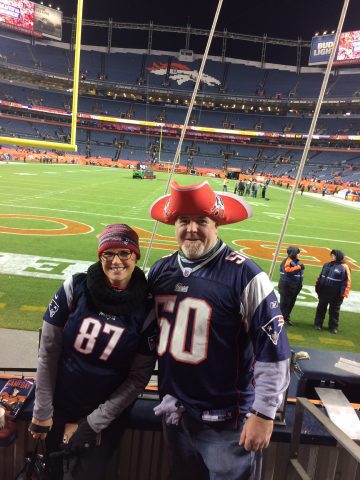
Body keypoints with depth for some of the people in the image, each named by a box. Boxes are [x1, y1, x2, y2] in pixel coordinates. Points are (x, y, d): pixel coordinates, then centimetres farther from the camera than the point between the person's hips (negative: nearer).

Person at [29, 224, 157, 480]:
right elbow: (48, 350, -9)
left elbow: (139, 376, -10)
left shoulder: (146, 309, -15)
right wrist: (42, 410, -5)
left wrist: (95, 422, -11)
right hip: (60, 408, 2)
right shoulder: (75, 288, -15)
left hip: (108, 415, -1)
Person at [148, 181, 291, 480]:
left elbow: (273, 350, -16)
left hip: (228, 421, -5)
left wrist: (263, 414, -13)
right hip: (175, 412, 6)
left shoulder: (244, 275, -19)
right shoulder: (160, 271, -1)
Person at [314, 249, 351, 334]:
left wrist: (344, 293, -18)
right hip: (323, 292, 5)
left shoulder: (344, 268, -12)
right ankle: (318, 324, 25)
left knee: (334, 311, 9)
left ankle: (333, 327, 21)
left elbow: (347, 281, -13)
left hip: (336, 294, -5)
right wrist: (317, 287, 11)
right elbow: (320, 276, 12)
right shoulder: (327, 265, 5)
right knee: (321, 308, 13)